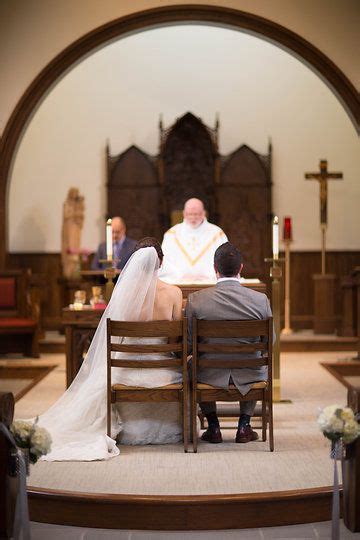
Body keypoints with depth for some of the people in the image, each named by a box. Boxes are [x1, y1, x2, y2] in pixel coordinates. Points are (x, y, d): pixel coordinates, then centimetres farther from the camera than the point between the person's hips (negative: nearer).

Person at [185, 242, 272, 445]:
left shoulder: (196, 300, -16)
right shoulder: (261, 300, -13)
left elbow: (188, 342, -8)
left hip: (211, 375, -1)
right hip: (248, 376, 1)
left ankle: (213, 427, 31)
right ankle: (244, 425, 29)